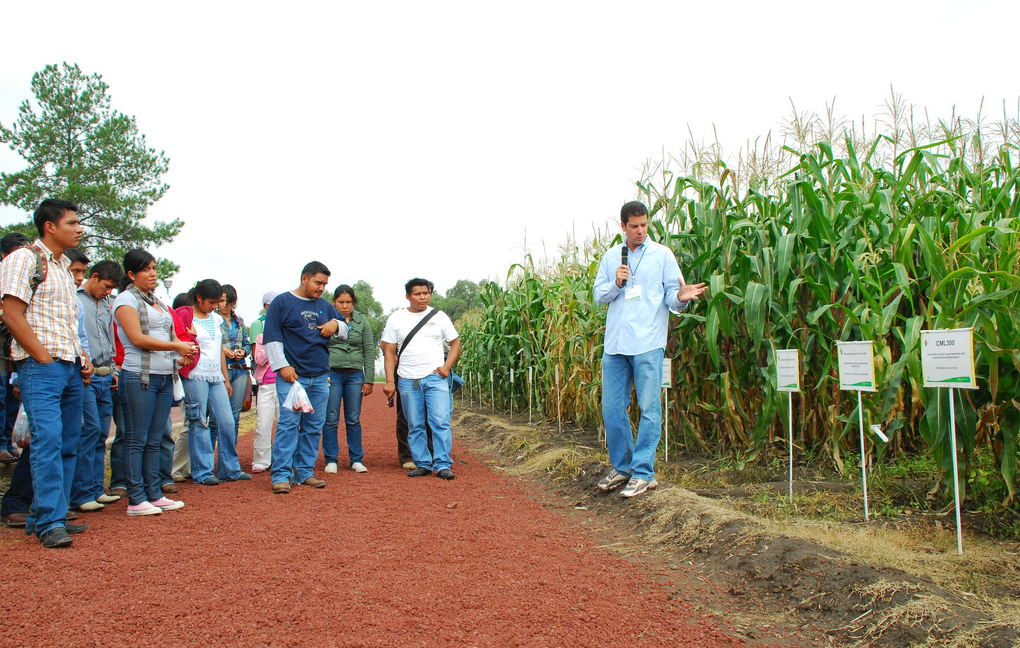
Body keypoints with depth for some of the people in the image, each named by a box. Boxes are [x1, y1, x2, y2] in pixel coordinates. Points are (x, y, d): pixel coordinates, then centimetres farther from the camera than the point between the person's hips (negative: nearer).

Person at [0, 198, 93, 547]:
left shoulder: (64, 267, 21)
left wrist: (83, 358, 11)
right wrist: (45, 359, -14)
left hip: (71, 367, 8)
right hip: (41, 366, -8)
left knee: (68, 444, 7)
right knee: (48, 440, -14)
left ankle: (48, 517, 14)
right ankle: (49, 522, -11)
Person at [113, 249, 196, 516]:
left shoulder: (158, 301, 19)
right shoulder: (127, 299, -3)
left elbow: (170, 334, 19)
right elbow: (138, 338, -13)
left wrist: (185, 347, -3)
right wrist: (176, 346, -12)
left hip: (165, 377, 7)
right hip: (139, 376, -7)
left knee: (154, 440, 10)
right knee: (136, 440, -2)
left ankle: (154, 494, 15)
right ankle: (136, 500, 2)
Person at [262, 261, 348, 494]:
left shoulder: (324, 305, 16)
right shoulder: (282, 302, 1)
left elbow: (346, 328, 24)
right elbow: (271, 337, -3)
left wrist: (336, 324, 0)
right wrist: (282, 366, -11)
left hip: (320, 378, 6)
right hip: (291, 376, -6)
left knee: (314, 427, 7)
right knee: (288, 424, -10)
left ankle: (305, 472, 15)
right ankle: (281, 475, -7)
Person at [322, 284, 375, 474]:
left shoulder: (362, 321, 9)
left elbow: (369, 352, 9)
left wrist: (369, 380, 3)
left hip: (355, 374, 2)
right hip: (331, 373, -2)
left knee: (354, 420, 5)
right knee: (331, 419, -1)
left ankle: (356, 459, 14)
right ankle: (331, 460, 10)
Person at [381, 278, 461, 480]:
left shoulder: (439, 316, 7)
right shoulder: (396, 318, 7)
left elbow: (455, 343, 11)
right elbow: (389, 352, 6)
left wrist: (446, 366, -4)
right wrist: (390, 381, -2)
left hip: (435, 378, -1)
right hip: (408, 380, 1)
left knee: (441, 423, -8)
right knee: (415, 426, 6)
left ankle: (443, 465, -3)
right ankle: (422, 464, 15)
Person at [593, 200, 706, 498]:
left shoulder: (662, 255, 3)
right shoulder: (611, 256, 13)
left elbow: (672, 296, 0)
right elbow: (598, 294, 12)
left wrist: (681, 297, -22)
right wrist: (616, 284, -7)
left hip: (648, 343, -4)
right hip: (615, 342, 4)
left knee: (649, 408, -2)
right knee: (612, 409, 8)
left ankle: (643, 473, 6)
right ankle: (622, 467, 23)